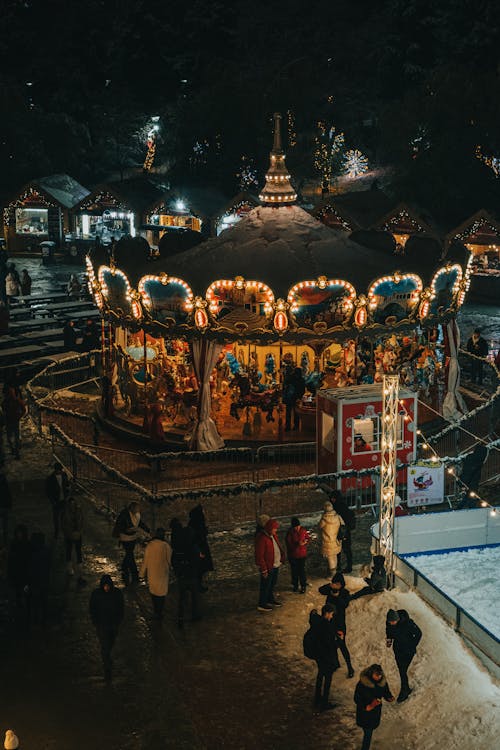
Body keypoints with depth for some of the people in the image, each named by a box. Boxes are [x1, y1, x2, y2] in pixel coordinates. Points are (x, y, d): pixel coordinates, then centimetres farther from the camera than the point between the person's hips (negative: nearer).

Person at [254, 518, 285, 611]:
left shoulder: (273, 535, 4)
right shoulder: (261, 538, -26)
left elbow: (278, 547, 19)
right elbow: (259, 555, -25)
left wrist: (281, 559, 13)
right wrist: (264, 570, -22)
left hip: (275, 565, 9)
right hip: (268, 567, -9)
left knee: (273, 583, 24)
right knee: (265, 585, 3)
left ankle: (270, 599, 42)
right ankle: (262, 605, 16)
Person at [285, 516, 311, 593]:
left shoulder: (303, 530, -8)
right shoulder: (290, 532, -18)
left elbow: (308, 538, 3)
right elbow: (288, 543, -20)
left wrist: (305, 542, -18)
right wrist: (297, 544, -31)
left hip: (302, 554, 1)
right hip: (292, 554, -1)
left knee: (302, 570, 5)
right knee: (294, 570, 13)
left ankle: (303, 586, 20)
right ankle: (295, 585, 32)